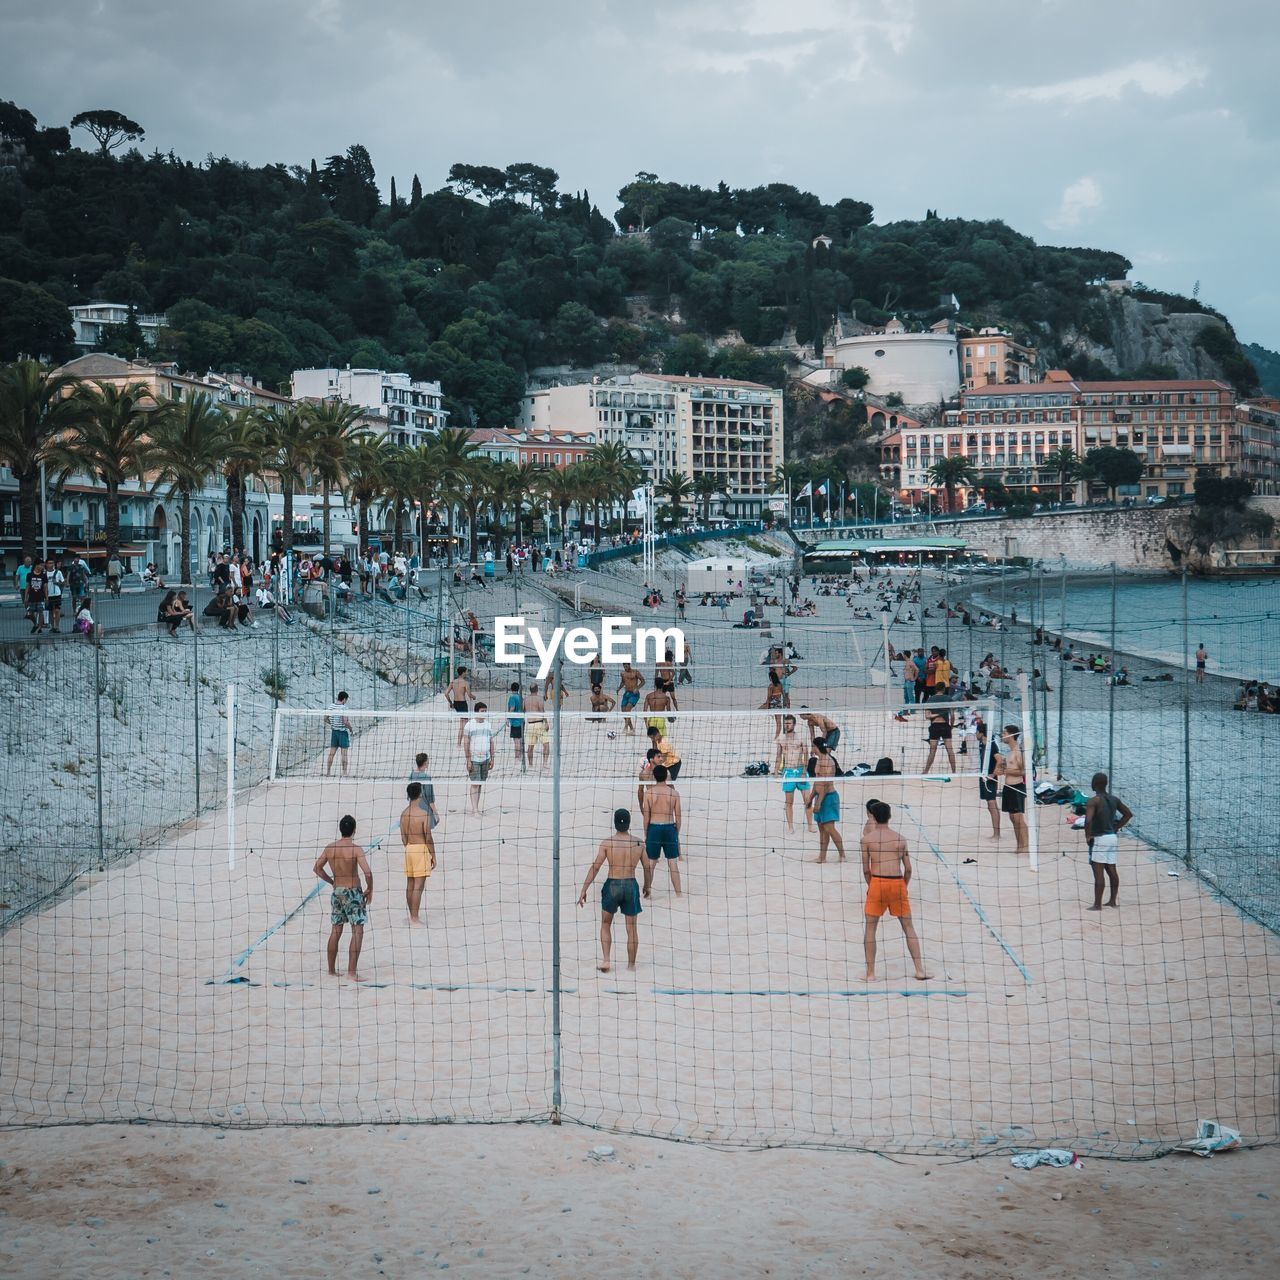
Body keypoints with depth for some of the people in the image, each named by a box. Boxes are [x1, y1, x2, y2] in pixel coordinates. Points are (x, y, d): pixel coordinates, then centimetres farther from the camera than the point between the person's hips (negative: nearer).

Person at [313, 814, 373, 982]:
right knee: (357, 932, -3)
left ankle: (332, 970, 24)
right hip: (353, 893, -6)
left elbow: (317, 868, 11)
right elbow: (367, 872, -23)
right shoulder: (356, 849, -16)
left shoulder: (330, 847, 0)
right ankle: (351, 973, -10)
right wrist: (370, 890, -6)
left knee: (335, 931, 16)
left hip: (337, 892, 6)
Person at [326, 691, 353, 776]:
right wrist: (351, 728, -6)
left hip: (334, 731, 6)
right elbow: (345, 722, -22)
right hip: (343, 732, -6)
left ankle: (328, 772, 15)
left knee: (331, 753, 11)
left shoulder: (331, 707, 1)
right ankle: (344, 772, 2)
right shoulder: (343, 708, -17)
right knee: (344, 754, 1)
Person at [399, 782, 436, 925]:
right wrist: (433, 856, -4)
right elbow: (428, 838, -13)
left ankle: (412, 915, 23)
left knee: (410, 885, 13)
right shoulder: (423, 814, -15)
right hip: (421, 849, -7)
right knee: (418, 886, -6)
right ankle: (415, 918, -7)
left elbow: (403, 837, 12)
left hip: (408, 849, 7)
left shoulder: (404, 813, 5)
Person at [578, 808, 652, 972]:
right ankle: (631, 965, 18)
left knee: (605, 925, 18)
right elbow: (648, 868, 6)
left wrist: (583, 890, -5)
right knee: (631, 929, 12)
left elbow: (595, 867, -10)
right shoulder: (639, 843, -3)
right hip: (631, 886, 1)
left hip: (612, 886, -1)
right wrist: (648, 886, 24)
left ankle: (605, 960, 6)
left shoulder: (606, 842, -9)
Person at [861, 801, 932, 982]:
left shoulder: (867, 838, 2)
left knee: (870, 928, 9)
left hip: (877, 882, -2)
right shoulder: (900, 839, 9)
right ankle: (920, 970, 9)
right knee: (908, 927, 12)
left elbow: (866, 869, 2)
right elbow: (908, 869, 7)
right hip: (898, 882, 2)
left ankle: (870, 972, 7)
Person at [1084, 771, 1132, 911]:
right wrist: (1116, 828, 16)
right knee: (1112, 870, 14)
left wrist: (1088, 836, -14)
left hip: (1099, 839, -8)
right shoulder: (1114, 799, 8)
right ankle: (1112, 900, 22)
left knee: (1098, 873, -7)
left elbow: (1088, 820, -27)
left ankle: (1097, 904, -7)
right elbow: (1128, 814, 18)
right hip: (1112, 837, 8)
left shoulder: (1094, 800, -15)